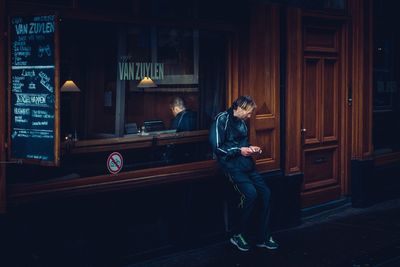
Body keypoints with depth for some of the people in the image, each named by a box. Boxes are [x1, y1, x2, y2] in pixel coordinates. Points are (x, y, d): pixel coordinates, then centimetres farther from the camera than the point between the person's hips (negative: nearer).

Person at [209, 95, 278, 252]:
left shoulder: (241, 122, 16)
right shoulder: (222, 120, -8)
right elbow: (216, 147, -14)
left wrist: (251, 148, 10)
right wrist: (239, 150, -15)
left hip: (246, 163, 8)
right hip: (232, 165, -8)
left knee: (265, 193, -7)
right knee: (251, 193, -26)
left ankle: (262, 237, 3)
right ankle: (238, 236, -9)